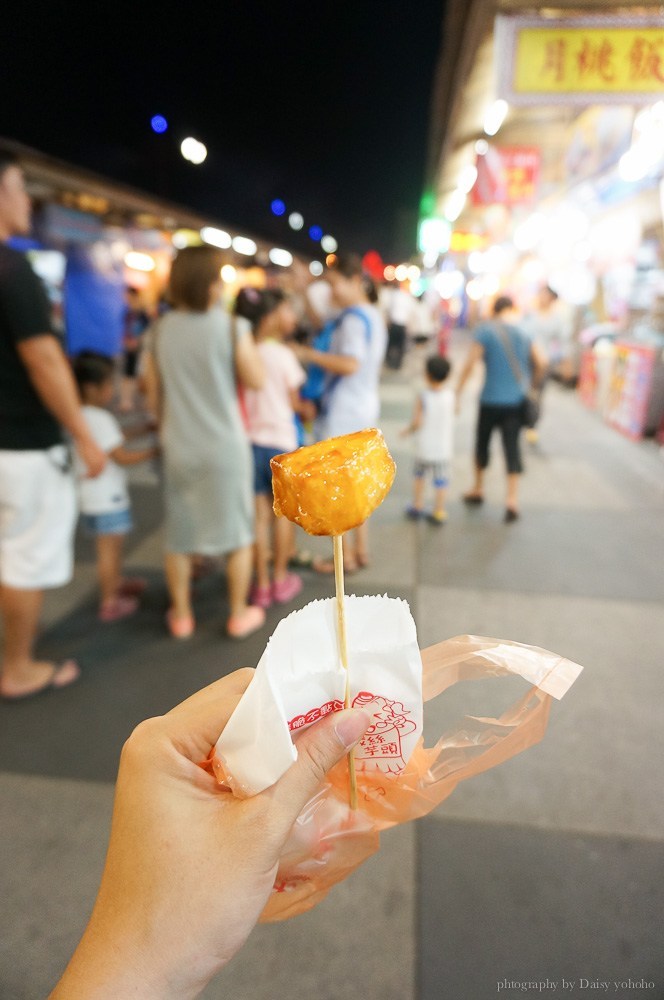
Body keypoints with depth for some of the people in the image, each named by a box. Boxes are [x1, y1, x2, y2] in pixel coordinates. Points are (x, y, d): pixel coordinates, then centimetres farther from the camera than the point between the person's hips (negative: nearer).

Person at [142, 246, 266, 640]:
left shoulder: (159, 331, 1)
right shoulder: (231, 327, -11)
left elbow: (154, 397, 6)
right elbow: (256, 379, -6)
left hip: (179, 446, 4)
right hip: (226, 445, -3)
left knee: (179, 534, 15)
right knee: (239, 531, 12)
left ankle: (181, 615, 26)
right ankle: (240, 613, 22)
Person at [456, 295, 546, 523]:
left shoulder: (485, 331, -5)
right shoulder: (523, 334, 7)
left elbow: (470, 363, -14)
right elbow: (540, 363, 6)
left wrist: (458, 391, -9)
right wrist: (531, 384, 23)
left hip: (491, 399, -3)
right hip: (517, 400, 3)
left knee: (482, 442, 16)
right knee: (512, 446, 3)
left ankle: (478, 489, 30)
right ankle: (512, 499, -3)